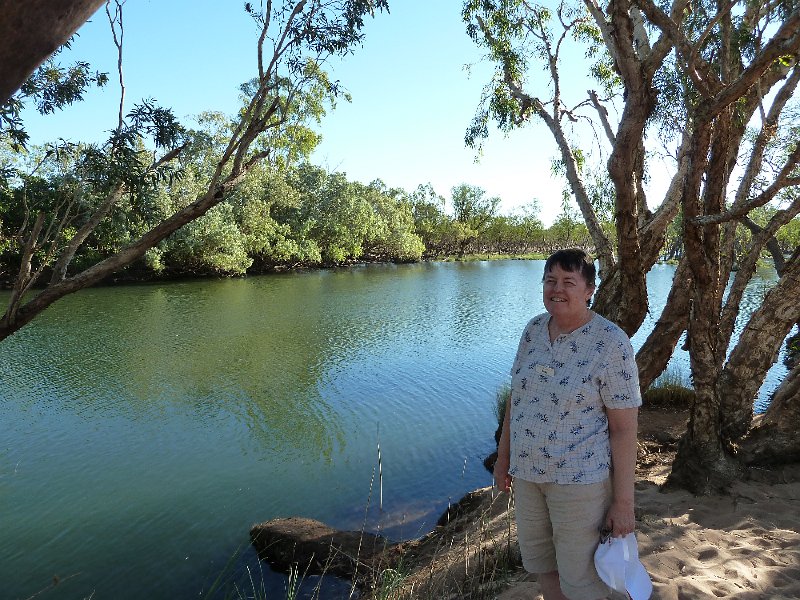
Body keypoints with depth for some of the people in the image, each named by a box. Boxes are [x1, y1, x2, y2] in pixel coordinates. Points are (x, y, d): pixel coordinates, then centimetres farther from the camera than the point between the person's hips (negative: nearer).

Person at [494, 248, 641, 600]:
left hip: (581, 479, -6)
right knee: (539, 563, 22)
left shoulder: (611, 344, -17)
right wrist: (504, 456, 12)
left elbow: (625, 428, -15)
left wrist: (623, 501, -13)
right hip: (528, 471, 6)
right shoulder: (534, 329, -1)